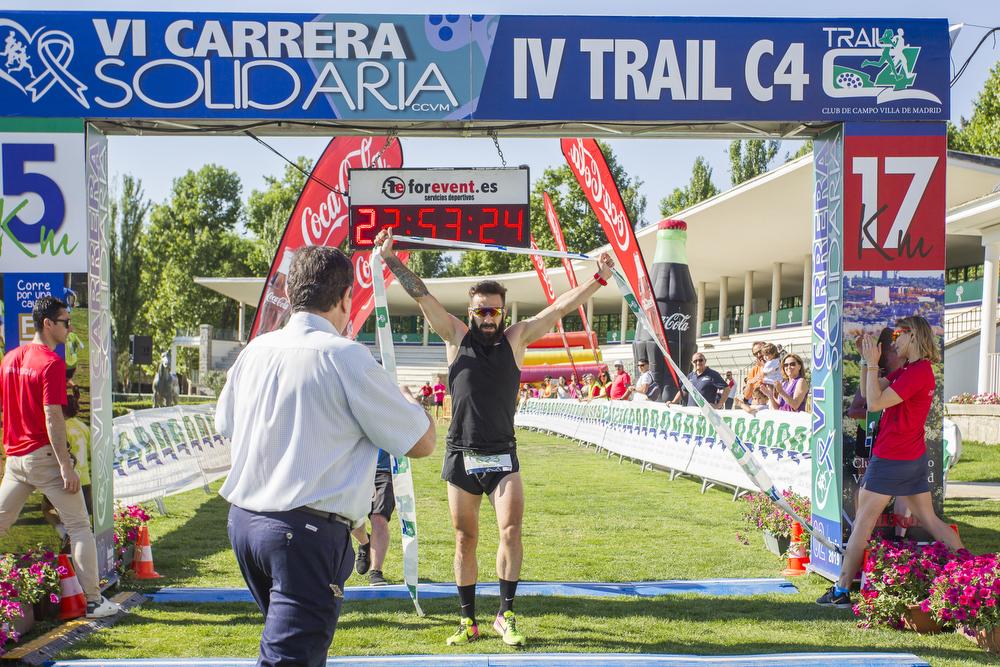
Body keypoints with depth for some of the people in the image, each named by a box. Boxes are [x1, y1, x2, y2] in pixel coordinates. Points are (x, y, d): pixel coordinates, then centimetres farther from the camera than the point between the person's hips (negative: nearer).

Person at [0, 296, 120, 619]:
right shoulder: (52, 362, -13)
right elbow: (53, 418, -19)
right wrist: (66, 467, -18)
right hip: (45, 454, -7)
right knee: (79, 525, 0)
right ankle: (93, 600, 1)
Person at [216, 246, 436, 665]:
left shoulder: (255, 350, 7)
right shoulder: (345, 356, -12)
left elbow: (225, 426, 25)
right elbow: (422, 443, -5)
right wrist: (410, 402, 16)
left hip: (243, 520, 8)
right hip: (308, 531, -8)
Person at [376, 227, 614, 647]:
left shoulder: (516, 338, 4)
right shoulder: (456, 336, 2)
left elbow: (559, 308, 1)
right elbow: (420, 295, -1)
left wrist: (599, 279, -2)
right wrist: (390, 259, -6)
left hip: (502, 455, 0)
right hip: (461, 455, 0)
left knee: (511, 529, -15)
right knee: (465, 539, 8)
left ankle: (505, 615, -5)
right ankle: (468, 620, 17)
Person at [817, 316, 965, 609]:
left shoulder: (918, 371, -18)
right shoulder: (908, 370, 13)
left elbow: (875, 402, -23)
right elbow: (869, 392, 13)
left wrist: (872, 363, -17)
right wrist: (866, 360, 5)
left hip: (891, 458, -10)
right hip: (914, 457, 10)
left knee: (863, 521, -2)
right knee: (929, 519, 13)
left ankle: (842, 590, 2)